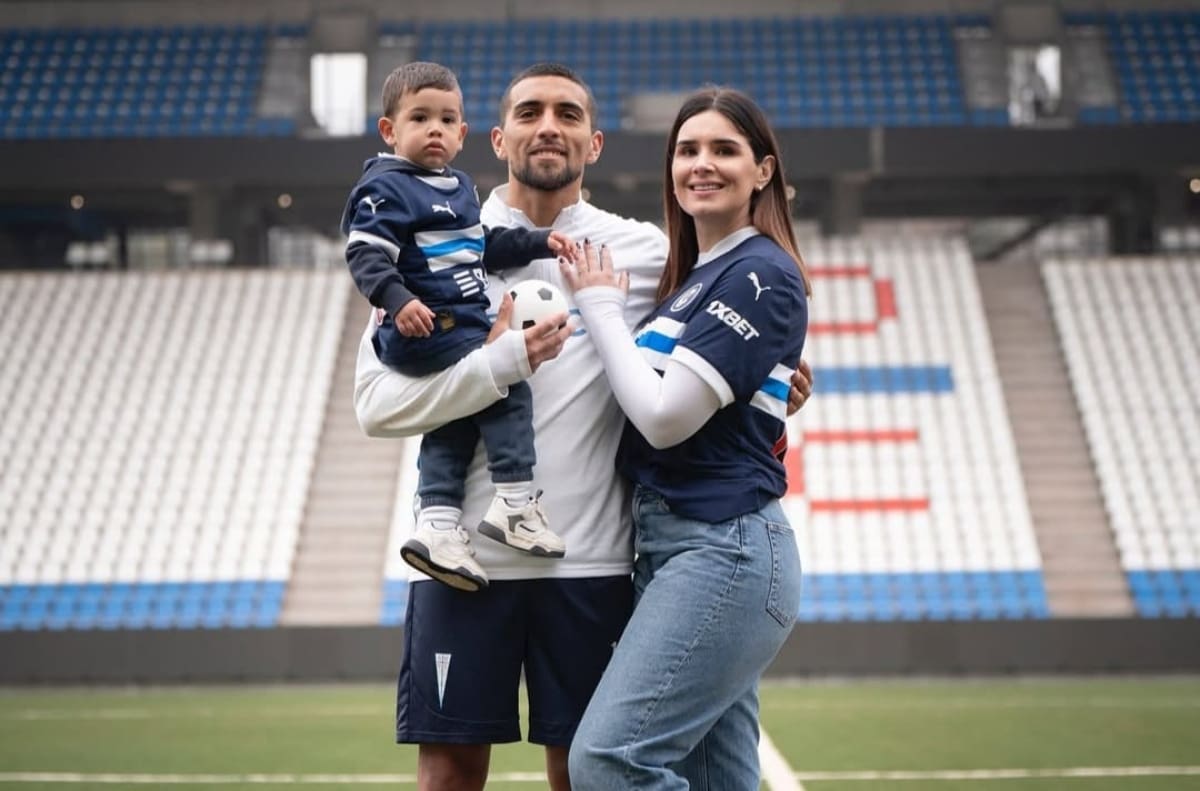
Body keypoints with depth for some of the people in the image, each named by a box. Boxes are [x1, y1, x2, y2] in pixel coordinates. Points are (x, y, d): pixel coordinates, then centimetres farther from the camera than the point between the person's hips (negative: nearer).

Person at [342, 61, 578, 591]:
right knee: (508, 384, -16)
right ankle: (515, 503, -13)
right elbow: (366, 255, -20)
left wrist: (538, 243, 23)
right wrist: (397, 301, -34)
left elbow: (482, 246, 31)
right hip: (421, 331, -10)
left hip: (462, 325, 10)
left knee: (455, 423, 8)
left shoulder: (459, 188, 19)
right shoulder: (386, 188, -10)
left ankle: (437, 523, 7)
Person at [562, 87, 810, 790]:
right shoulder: (692, 277, 19)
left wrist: (600, 308, -3)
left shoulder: (762, 276, -9)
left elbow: (665, 415, -15)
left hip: (723, 550, -9)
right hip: (671, 547, 9)